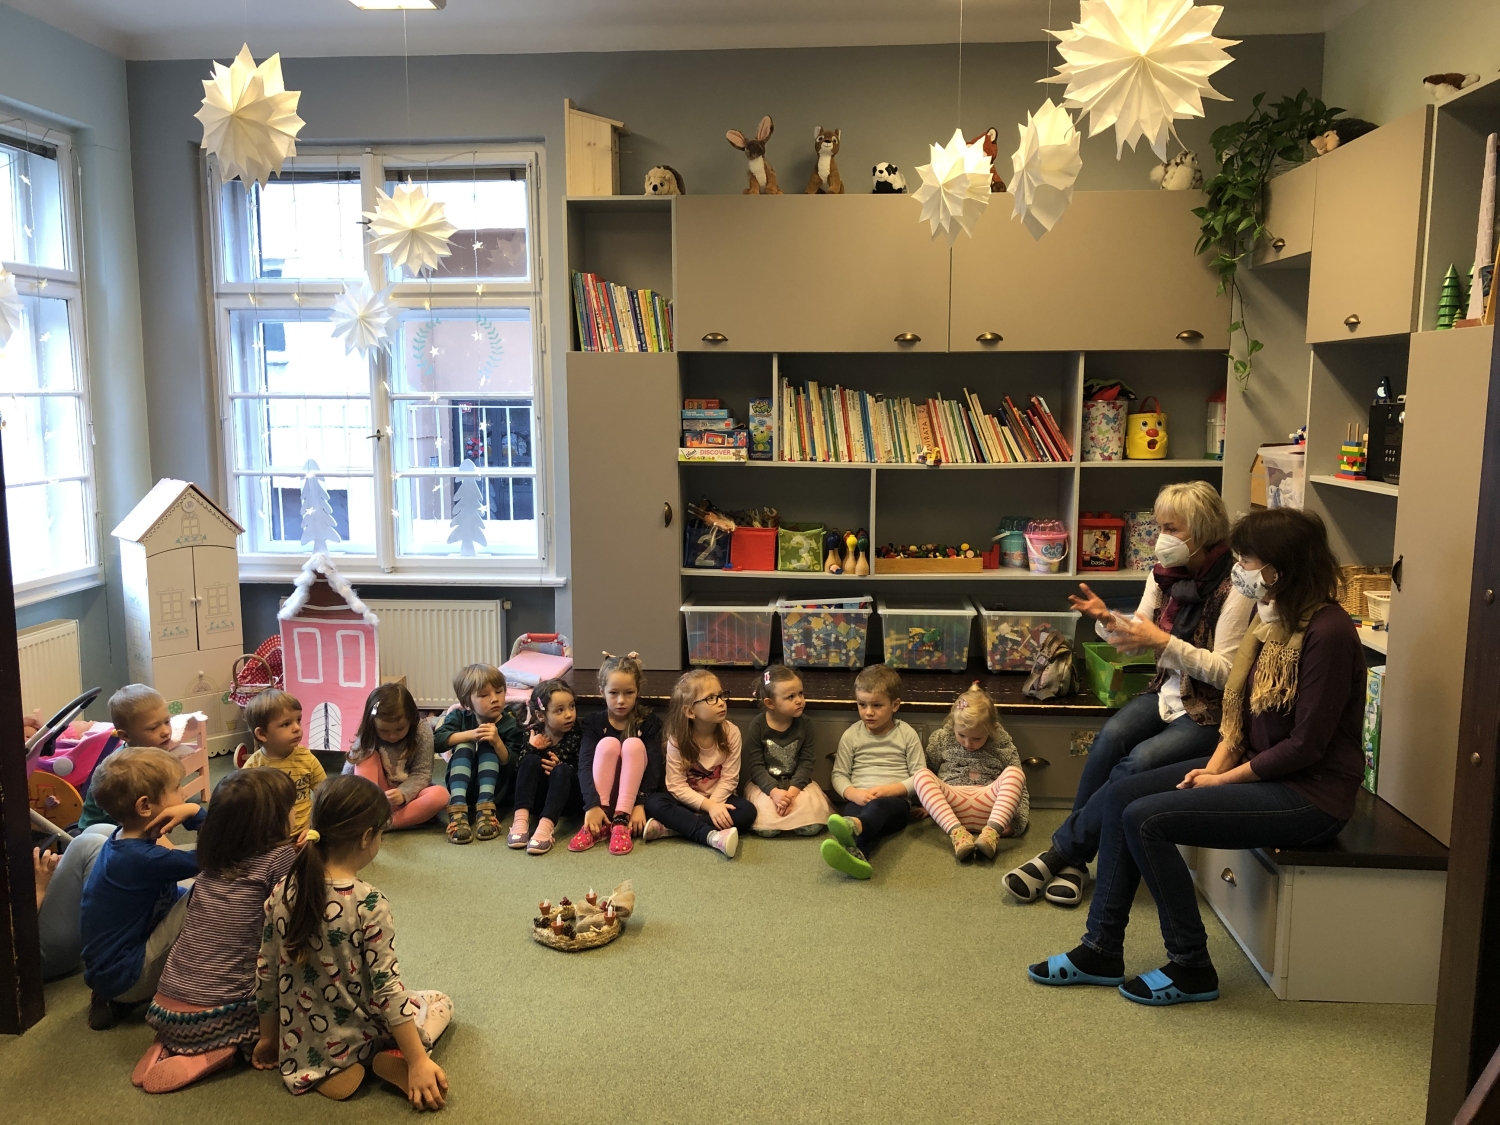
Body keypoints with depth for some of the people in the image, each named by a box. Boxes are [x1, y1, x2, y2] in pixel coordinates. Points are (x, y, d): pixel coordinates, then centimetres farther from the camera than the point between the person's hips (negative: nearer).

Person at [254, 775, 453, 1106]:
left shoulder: (281, 893, -10)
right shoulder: (369, 903, -25)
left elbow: (266, 975, 0)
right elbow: (387, 988, -23)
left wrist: (268, 1037, 15)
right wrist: (419, 1062, -17)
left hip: (301, 1046, 6)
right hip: (356, 1038, -6)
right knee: (441, 1002, 18)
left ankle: (327, 1071, 11)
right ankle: (392, 1061, -5)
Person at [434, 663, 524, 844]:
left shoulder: (511, 726, -8)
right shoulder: (459, 717, -1)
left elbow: (513, 768, -18)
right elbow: (437, 742, -19)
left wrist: (497, 742, -34)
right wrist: (470, 734, -32)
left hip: (493, 788, -1)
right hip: (461, 787, 1)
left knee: (487, 746, -23)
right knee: (464, 746, -24)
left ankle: (486, 807, -39)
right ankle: (457, 809, -43)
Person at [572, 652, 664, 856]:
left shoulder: (649, 723, -5)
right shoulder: (593, 723, -4)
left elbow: (654, 767, -16)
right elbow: (584, 766, -18)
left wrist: (640, 804, -31)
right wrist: (592, 805, -34)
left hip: (635, 793, 0)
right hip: (602, 794, 0)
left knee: (633, 744, -24)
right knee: (608, 743, -25)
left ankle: (621, 821, -31)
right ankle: (599, 825, -31)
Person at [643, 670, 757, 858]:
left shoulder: (731, 732, -13)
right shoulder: (677, 739, -15)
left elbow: (729, 778, -12)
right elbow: (676, 785, -18)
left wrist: (714, 804, -27)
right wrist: (707, 805, -29)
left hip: (719, 799, 1)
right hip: (688, 800, -1)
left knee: (747, 810, -29)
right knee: (654, 802, -27)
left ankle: (670, 828, -30)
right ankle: (713, 837, -42)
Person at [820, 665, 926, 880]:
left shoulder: (907, 735, 9)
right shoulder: (851, 735, 12)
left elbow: (919, 776, 5)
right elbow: (839, 775, 10)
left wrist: (889, 790, -12)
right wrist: (854, 794, -11)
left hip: (895, 801, -1)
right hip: (859, 800, 1)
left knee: (878, 806, -38)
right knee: (853, 811, -36)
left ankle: (853, 827, -73)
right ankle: (855, 853, -70)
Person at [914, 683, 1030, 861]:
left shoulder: (1002, 743, 4)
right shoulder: (940, 739, 7)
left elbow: (1018, 786, 3)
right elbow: (928, 778, 17)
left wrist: (1017, 820, -11)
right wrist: (924, 804, 2)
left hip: (989, 807, -1)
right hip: (949, 808, 1)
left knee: (1014, 772, -26)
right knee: (921, 775, -27)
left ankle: (992, 831, -44)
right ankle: (957, 832, -43)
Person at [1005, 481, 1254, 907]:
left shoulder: (1234, 587, -16)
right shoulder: (1165, 573, 4)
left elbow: (1226, 672, -18)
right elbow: (1138, 639, 8)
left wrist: (1164, 641, -26)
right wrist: (1108, 619, -13)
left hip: (1212, 712, -6)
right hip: (1168, 693, 6)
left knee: (1138, 763, -27)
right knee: (1111, 736, -23)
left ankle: (1061, 852, -14)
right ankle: (1073, 861, -16)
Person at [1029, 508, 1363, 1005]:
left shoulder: (1326, 631, -21)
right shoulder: (1270, 616, 7)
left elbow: (1306, 744, -22)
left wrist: (1224, 778, -15)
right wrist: (1218, 760, -4)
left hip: (1311, 795, -9)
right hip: (1261, 769, 9)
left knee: (1146, 819, -20)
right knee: (1120, 794, -3)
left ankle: (1191, 969, -3)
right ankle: (1101, 950, 4)